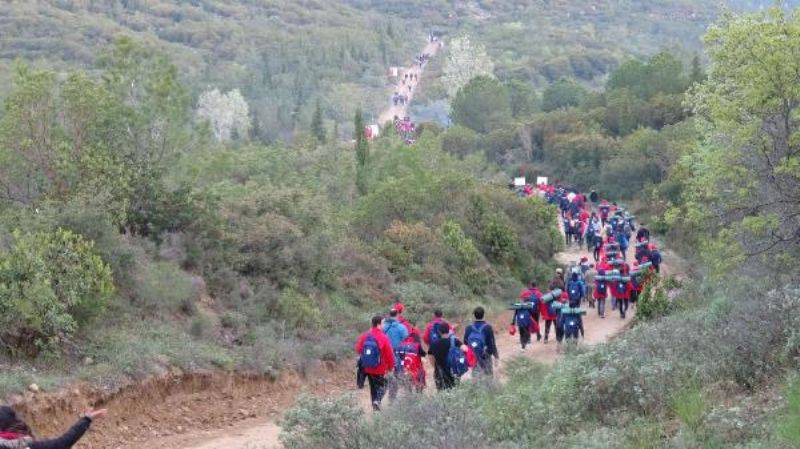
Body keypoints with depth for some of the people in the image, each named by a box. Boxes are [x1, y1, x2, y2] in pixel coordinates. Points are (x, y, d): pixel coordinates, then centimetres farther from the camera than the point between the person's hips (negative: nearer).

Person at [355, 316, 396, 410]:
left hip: (367, 368, 5)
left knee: (372, 386, 21)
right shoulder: (384, 338, -20)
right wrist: (391, 367, 2)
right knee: (382, 386, 12)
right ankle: (377, 400, -11)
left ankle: (374, 406, 26)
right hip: (380, 369, -5)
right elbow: (389, 354, -14)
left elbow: (358, 349, 8)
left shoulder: (364, 336, -5)